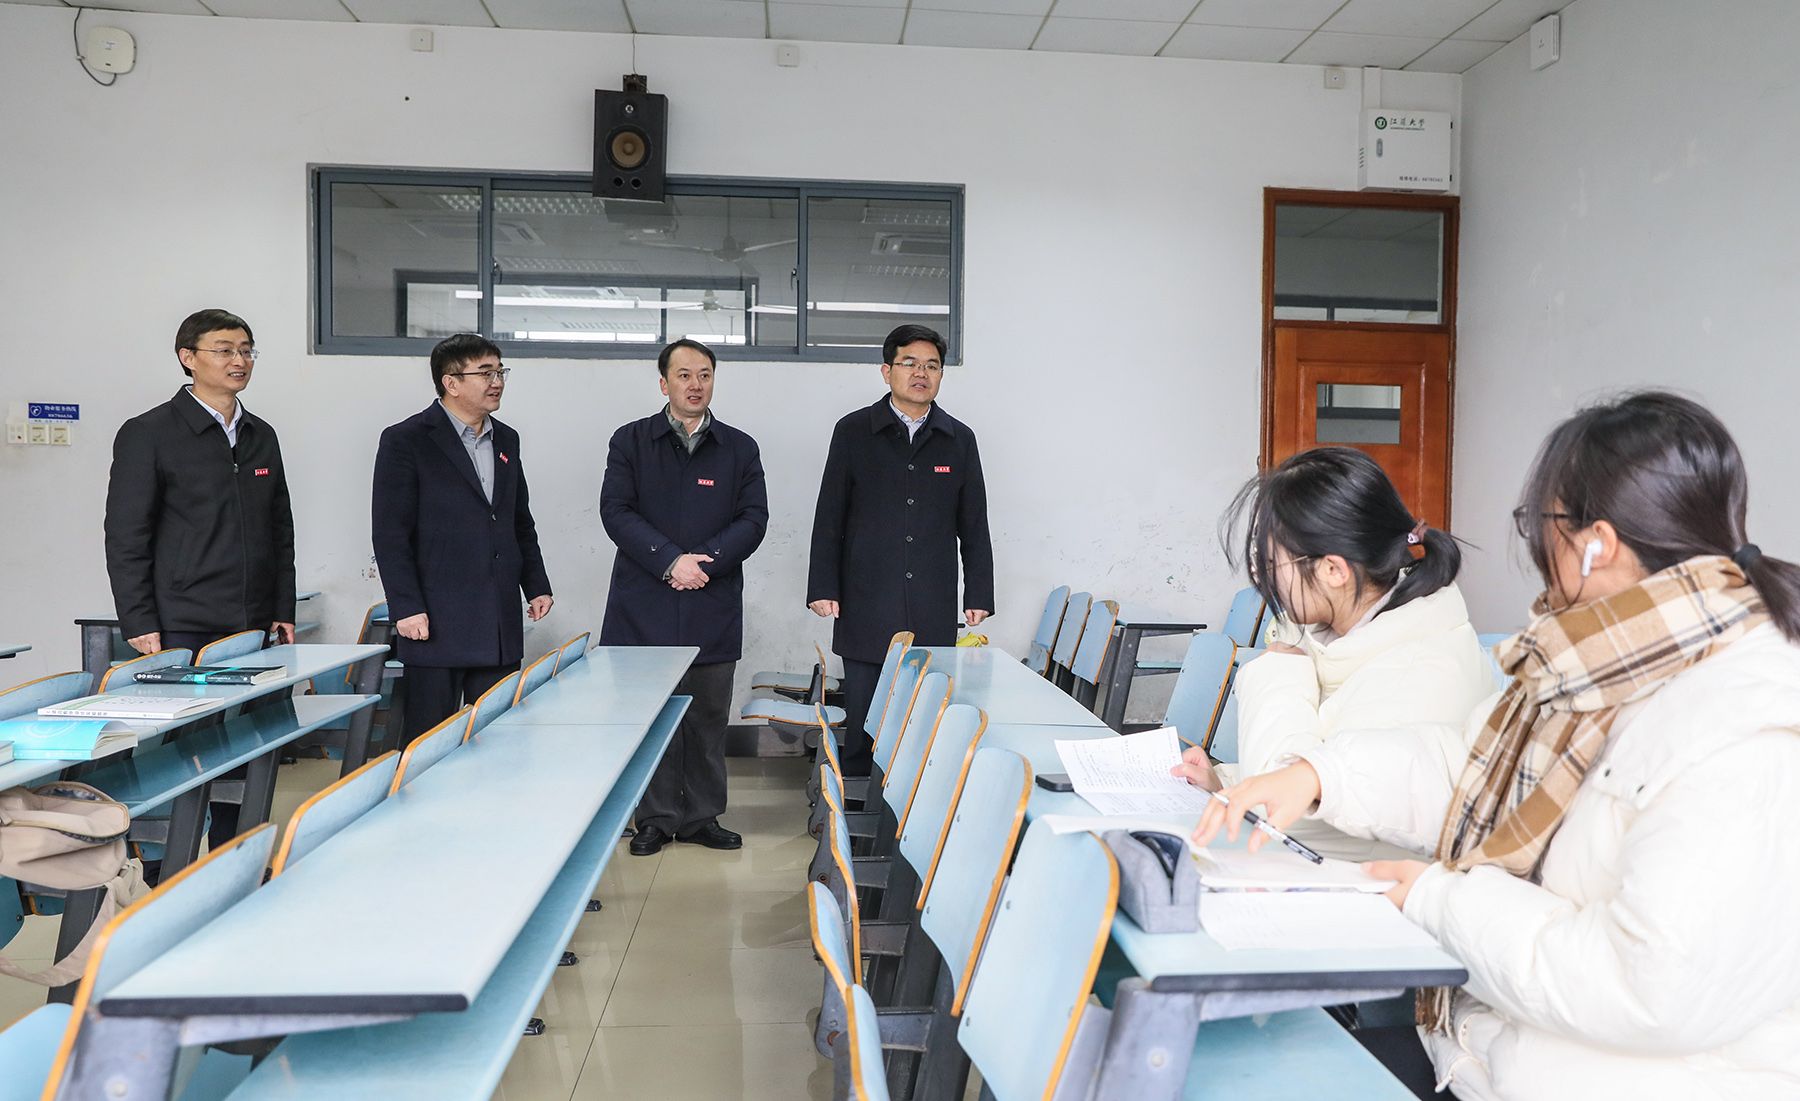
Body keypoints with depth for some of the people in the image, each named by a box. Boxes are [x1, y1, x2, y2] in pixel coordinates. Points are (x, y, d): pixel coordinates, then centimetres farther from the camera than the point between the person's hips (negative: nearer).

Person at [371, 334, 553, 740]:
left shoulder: (506, 440, 14)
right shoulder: (406, 440, -5)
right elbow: (389, 534, -8)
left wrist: (537, 586, 14)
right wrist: (406, 608, -13)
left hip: (500, 626, 6)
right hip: (437, 623, -6)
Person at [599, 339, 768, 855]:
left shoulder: (740, 448, 9)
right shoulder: (631, 441, 6)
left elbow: (753, 519, 2)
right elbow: (616, 511, -4)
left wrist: (705, 562, -11)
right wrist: (671, 561, -14)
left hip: (712, 606, 1)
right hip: (644, 604, -1)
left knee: (708, 716, 7)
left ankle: (702, 817, 20)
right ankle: (655, 818, 16)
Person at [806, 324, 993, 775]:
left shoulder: (959, 439, 10)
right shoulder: (852, 432, 5)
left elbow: (974, 526, 11)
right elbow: (829, 518, 4)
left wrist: (979, 595, 6)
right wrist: (823, 588, -1)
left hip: (934, 613, 1)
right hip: (866, 607, -1)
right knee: (862, 720, 4)